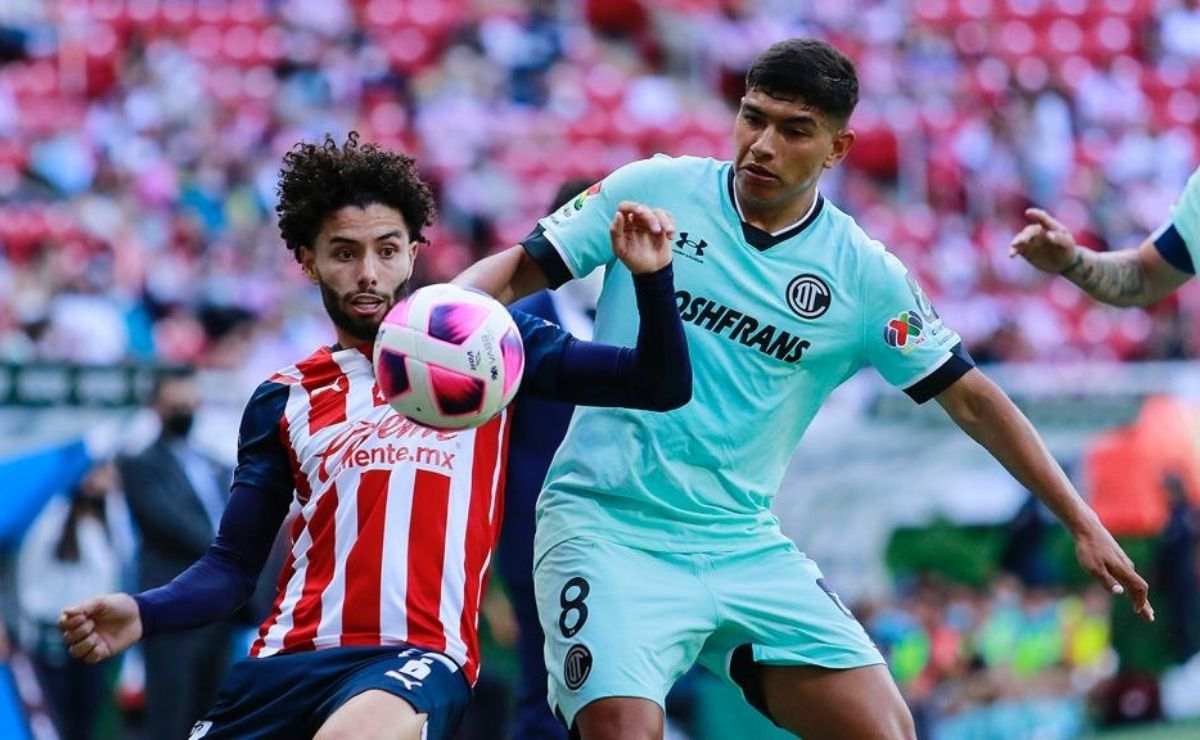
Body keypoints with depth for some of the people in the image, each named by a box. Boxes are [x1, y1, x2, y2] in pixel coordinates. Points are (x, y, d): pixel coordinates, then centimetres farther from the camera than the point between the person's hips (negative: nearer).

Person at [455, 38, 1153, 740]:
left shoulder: (865, 276, 1)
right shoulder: (655, 190, -2)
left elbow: (970, 398, 8)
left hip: (746, 544, 3)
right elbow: (519, 269, 4)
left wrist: (1083, 522, 5)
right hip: (608, 526, -3)